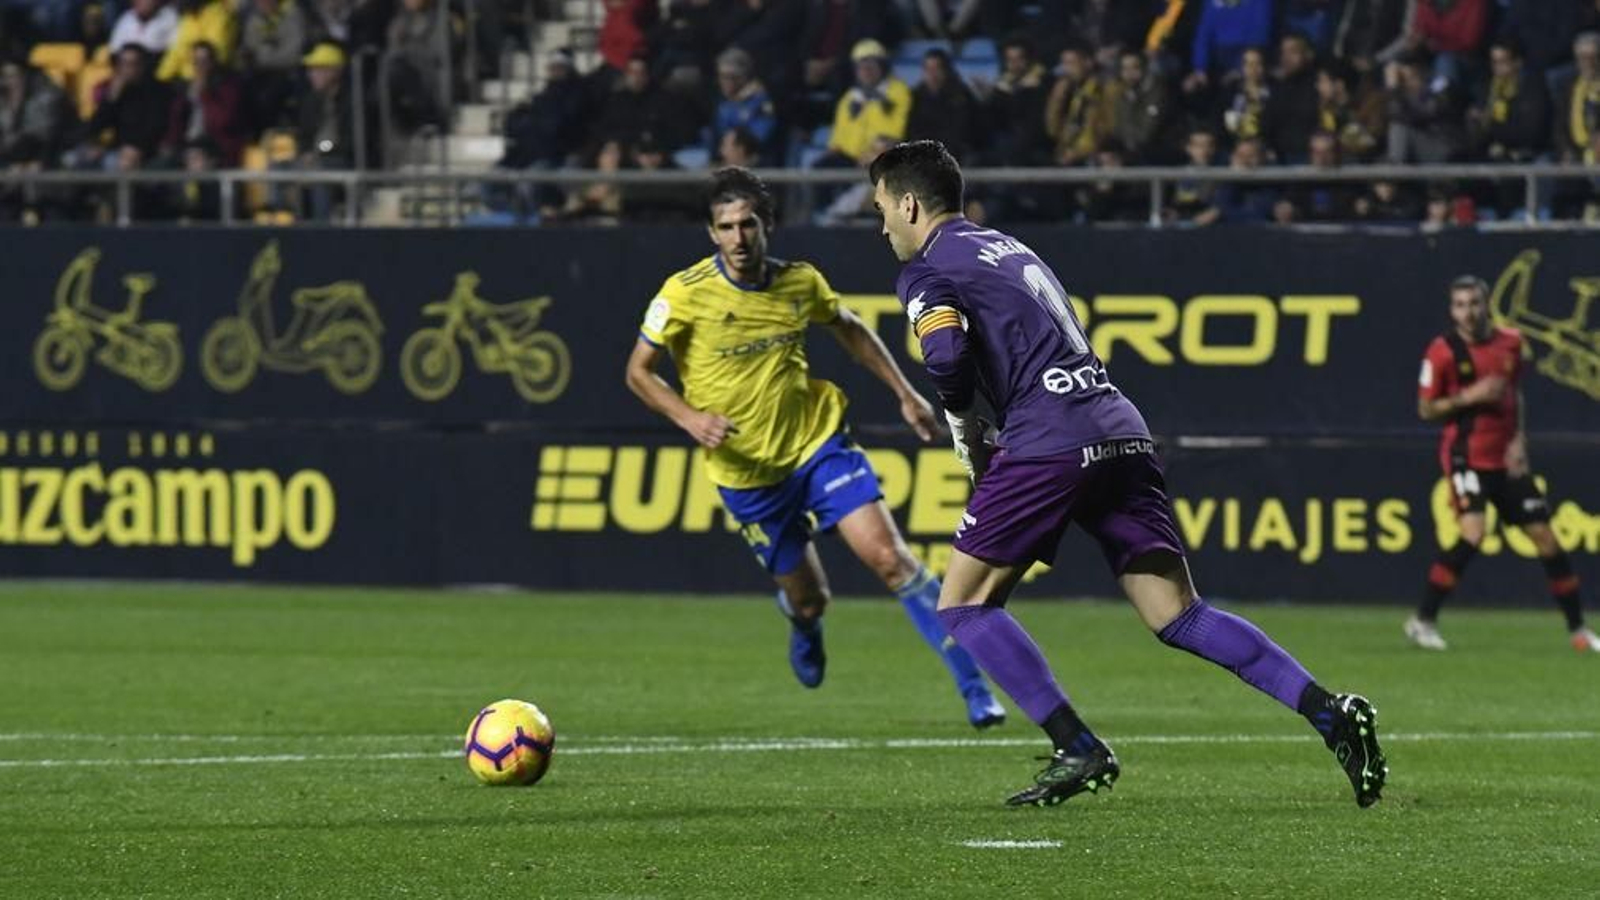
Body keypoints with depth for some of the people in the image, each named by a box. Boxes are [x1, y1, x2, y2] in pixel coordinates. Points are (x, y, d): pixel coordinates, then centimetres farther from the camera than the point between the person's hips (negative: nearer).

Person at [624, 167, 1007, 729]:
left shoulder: (800, 282, -4)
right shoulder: (686, 293, -14)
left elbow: (850, 330, 16)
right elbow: (639, 371, -7)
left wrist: (904, 393, 13)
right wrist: (689, 417, -23)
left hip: (817, 442, 1)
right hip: (746, 470, -1)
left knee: (889, 557, -15)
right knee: (806, 598, 7)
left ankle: (973, 687, -11)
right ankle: (804, 629, 49)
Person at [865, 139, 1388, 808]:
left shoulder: (926, 273, 3)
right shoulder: (1011, 250, 29)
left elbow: (947, 353, -16)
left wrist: (969, 437, 1)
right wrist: (995, 438, 21)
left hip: (1049, 444, -7)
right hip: (1121, 431, 7)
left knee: (963, 604, 4)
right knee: (1178, 616, 4)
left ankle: (1078, 750, -7)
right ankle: (1330, 713, -11)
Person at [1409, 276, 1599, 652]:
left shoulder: (1510, 342, 5)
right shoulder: (1443, 350, -8)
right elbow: (1425, 409, -4)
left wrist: (1518, 439, 4)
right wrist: (1468, 397, -19)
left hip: (1506, 459, 5)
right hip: (1466, 455, -5)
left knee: (1545, 537, 4)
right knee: (1472, 534, -23)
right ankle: (1423, 621, -12)